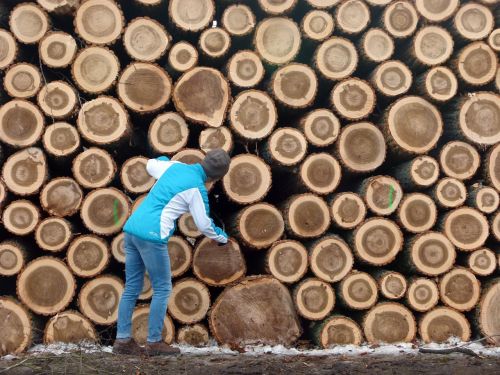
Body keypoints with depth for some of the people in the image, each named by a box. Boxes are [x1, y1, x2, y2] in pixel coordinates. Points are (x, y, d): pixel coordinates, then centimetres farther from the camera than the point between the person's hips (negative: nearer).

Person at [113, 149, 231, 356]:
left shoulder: (175, 166, 11)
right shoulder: (197, 188, -7)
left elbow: (151, 165, 32)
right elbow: (204, 224, 4)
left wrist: (164, 159, 53)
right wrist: (221, 237, 23)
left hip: (132, 227, 8)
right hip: (152, 235, -8)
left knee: (132, 288, 11)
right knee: (162, 289, 4)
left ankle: (122, 339, 12)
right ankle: (154, 342, 4)